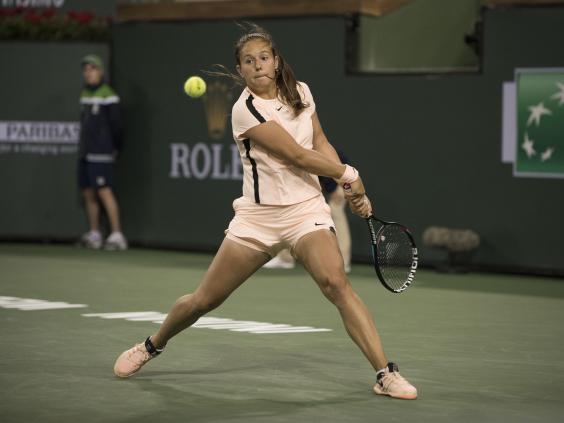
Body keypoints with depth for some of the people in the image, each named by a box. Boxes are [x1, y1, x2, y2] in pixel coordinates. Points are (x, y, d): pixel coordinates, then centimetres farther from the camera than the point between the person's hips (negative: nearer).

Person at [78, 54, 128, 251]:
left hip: (101, 153, -8)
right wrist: (84, 146, 15)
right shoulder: (85, 94, 14)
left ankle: (117, 235, -12)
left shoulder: (108, 96, -10)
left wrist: (116, 148, -1)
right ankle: (94, 235, 15)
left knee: (104, 191, -12)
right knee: (88, 193, 8)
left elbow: (115, 124, -9)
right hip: (85, 153, 8)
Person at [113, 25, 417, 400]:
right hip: (258, 215, -2)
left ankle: (387, 375, -24)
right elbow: (298, 156, -16)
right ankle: (152, 346, 35)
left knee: (336, 282, -24)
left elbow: (321, 144, 11)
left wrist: (352, 191, -1)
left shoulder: (300, 92, 4)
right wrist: (349, 174, -5)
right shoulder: (246, 110, -14)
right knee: (203, 301, 6)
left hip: (306, 208, 2)